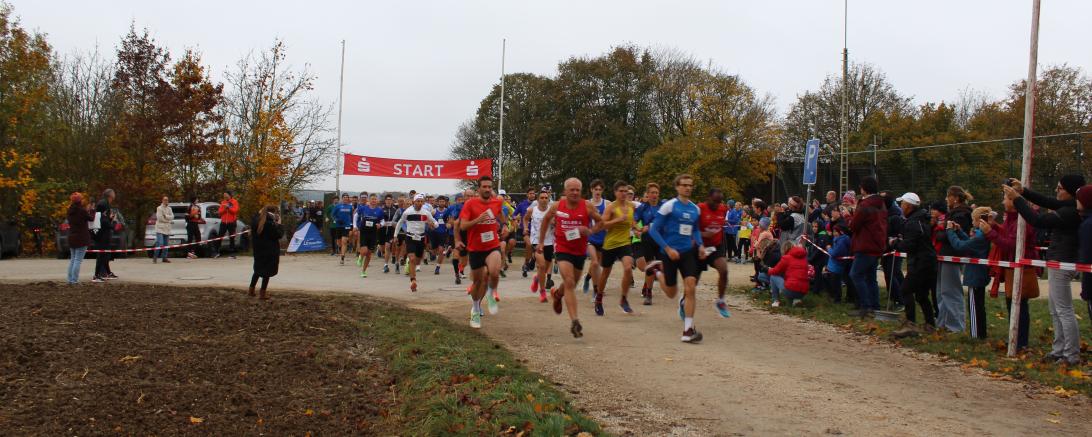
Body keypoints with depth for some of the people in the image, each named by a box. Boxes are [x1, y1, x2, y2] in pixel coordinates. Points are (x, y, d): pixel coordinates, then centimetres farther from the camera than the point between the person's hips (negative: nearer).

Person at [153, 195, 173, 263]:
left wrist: (165, 216, -13)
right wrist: (169, 221, -3)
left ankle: (164, 257, 14)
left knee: (166, 244, 7)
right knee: (160, 243, -16)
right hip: (160, 228, -6)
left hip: (167, 229, 6)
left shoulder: (169, 209, 14)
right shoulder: (159, 208, -3)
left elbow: (172, 217, 3)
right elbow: (160, 218, -11)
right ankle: (155, 257, -8)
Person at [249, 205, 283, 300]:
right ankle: (262, 293, 7)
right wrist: (279, 224, -8)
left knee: (258, 269, 22)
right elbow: (279, 234, -18)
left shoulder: (256, 221, -1)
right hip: (270, 250, -7)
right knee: (267, 271, 4)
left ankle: (251, 290, 28)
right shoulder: (271, 224, -23)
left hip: (258, 249, 7)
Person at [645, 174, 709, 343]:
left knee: (690, 287, -12)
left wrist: (700, 245, 5)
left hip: (688, 252, 4)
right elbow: (654, 230, -9)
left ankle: (688, 330, -7)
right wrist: (668, 249, -16)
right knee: (671, 293, 8)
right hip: (671, 252, -4)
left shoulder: (695, 209, 7)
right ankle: (658, 269, 38)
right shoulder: (669, 206, -9)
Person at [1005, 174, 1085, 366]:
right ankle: (1059, 350, 24)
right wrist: (1023, 190, 4)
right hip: (1059, 263, 10)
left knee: (1064, 310, -5)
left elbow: (1037, 220, -25)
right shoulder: (1068, 207, 5)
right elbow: (1047, 202, 16)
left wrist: (1017, 198, -20)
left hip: (1062, 264, -10)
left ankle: (1072, 355, 1)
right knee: (1056, 311, 17)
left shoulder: (1070, 212, -22)